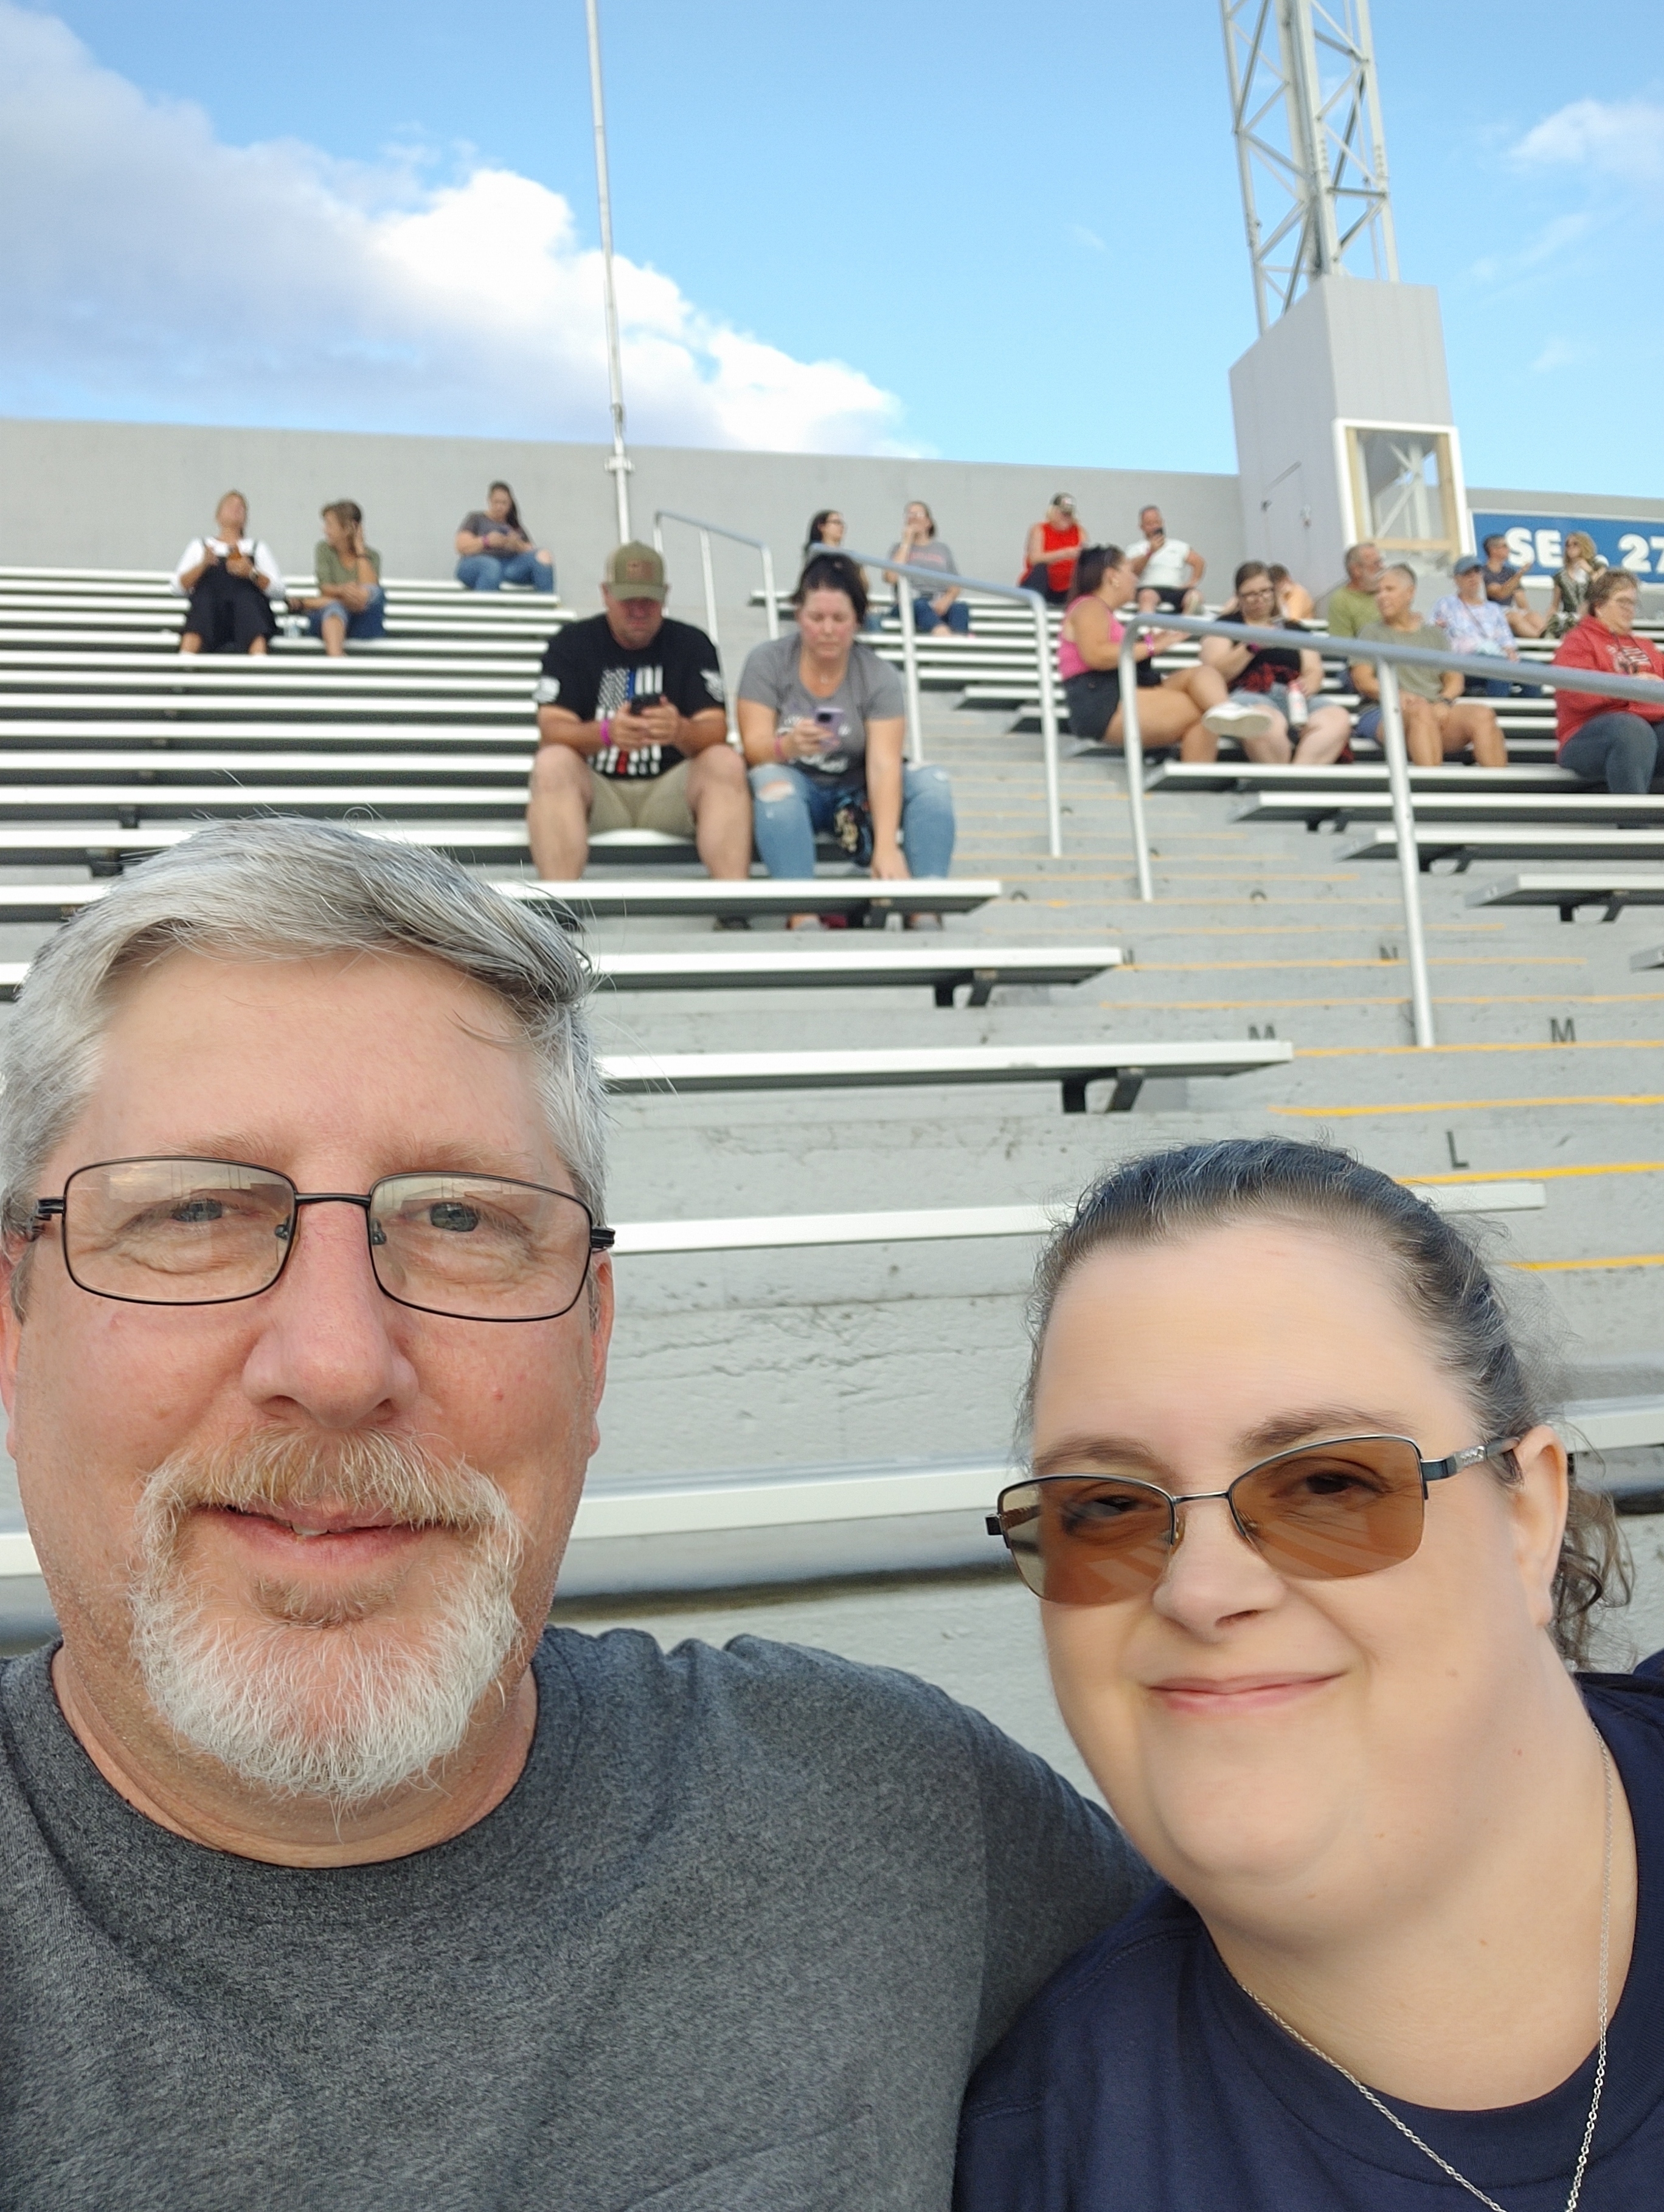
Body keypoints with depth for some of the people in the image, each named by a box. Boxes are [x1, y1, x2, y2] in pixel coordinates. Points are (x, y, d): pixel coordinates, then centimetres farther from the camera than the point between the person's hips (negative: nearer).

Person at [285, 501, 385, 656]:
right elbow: (325, 589, -5)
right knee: (335, 607, -39)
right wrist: (342, 591, -29)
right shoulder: (324, 549, 7)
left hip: (364, 621, 0)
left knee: (372, 592, -32)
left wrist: (360, 549, -8)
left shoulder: (371, 556, 5)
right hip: (327, 619, 0)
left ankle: (307, 604, -37)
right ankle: (335, 658, -68)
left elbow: (371, 590, -14)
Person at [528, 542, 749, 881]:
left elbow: (716, 732, -8)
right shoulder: (571, 643, 1)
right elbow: (551, 729, -11)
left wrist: (681, 731, -33)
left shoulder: (692, 644, 3)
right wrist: (606, 732, -34)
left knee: (727, 764, -25)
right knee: (552, 764, -30)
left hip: (672, 788, 1)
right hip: (594, 787, -1)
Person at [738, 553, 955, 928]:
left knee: (933, 782, -22)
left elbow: (884, 764, -21)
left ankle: (925, 914, -29)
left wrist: (886, 845, -37)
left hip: (856, 795, 2)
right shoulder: (766, 661, -9)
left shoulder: (879, 676, -9)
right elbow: (754, 747, -16)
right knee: (770, 780, -35)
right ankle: (802, 917, -45)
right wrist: (788, 746, -42)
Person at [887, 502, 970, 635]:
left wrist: (946, 600, -9)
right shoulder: (900, 547, 17)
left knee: (960, 607, -33)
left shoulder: (943, 549, 22)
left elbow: (955, 587, 16)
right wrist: (907, 543, 4)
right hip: (909, 604, -2)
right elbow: (891, 578, -3)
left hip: (939, 605, 2)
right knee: (921, 606, -39)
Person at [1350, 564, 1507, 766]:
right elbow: (1362, 680, 2)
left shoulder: (1435, 635, 25)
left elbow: (1455, 680, 15)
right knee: (1422, 711, -38)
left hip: (1437, 711, 4)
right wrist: (1398, 695, -17)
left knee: (1484, 714, -26)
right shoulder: (1371, 632, 16)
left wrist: (1444, 702, -9)